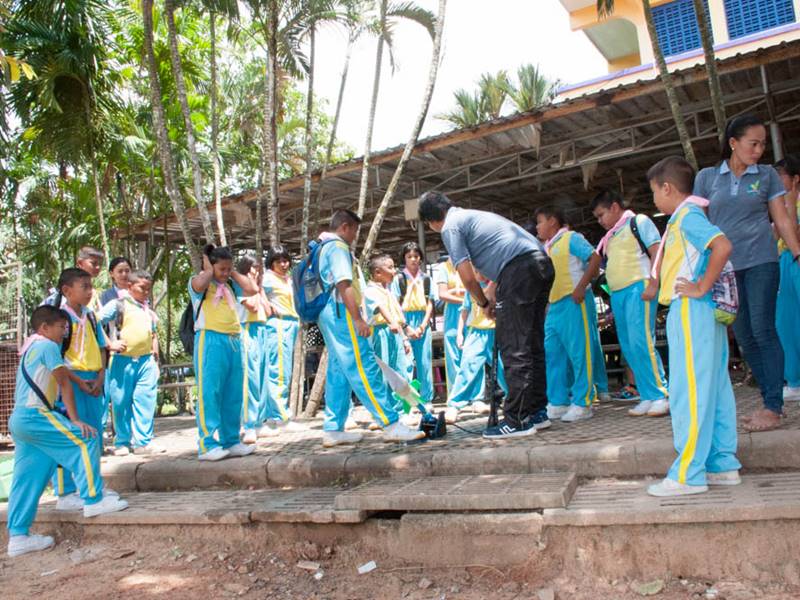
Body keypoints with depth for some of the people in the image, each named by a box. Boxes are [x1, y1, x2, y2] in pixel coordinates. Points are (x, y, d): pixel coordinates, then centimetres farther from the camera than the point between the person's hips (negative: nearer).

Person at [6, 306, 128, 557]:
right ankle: (94, 499, -5)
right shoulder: (48, 346, -7)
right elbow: (64, 383, -8)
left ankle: (18, 536, 13)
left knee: (28, 478, 10)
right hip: (35, 416, -10)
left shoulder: (30, 347, 22)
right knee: (85, 440, -7)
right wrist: (75, 419, -10)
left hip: (19, 418, 10)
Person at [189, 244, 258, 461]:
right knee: (210, 394, -6)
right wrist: (208, 269, -1)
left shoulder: (230, 286, 20)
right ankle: (207, 445, -2)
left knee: (233, 395, 7)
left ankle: (231, 441, 15)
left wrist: (233, 273, 13)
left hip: (234, 341, 6)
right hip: (210, 340, -6)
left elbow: (252, 289, 7)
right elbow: (199, 285, -20)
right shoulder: (199, 282, 4)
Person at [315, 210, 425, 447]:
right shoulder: (338, 247, -7)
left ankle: (333, 430, 11)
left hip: (329, 315, 11)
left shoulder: (323, 249, 23)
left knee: (338, 373, 10)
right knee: (365, 370, -13)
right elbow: (344, 286, -18)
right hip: (342, 314, -11)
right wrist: (359, 319, -21)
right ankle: (391, 425, -14)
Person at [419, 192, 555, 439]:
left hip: (519, 268, -9)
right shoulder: (474, 215, 29)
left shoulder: (450, 226, 2)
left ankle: (518, 420, -4)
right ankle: (537, 412, 20)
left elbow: (467, 277, -5)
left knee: (513, 349, -6)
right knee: (532, 345, 14)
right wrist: (491, 293, 23)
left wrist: (484, 303, 12)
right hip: (542, 262, 9)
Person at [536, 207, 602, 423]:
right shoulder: (546, 249, 21)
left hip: (573, 302, -8)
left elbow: (595, 259, -10)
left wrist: (581, 287, -18)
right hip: (553, 305, 9)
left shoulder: (571, 238, 0)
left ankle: (583, 403, 0)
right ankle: (558, 403, 14)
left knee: (579, 353, -5)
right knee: (552, 354, 7)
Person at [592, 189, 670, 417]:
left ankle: (661, 396, -8)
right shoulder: (609, 236, 24)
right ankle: (647, 397, 10)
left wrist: (653, 285, -17)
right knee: (629, 347, 5)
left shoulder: (638, 222, 2)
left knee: (641, 342, -15)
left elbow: (657, 252, -7)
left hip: (638, 288, -8)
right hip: (617, 294, 8)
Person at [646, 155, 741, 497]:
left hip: (690, 311, -10)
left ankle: (688, 474, -4)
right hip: (706, 314, 10)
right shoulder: (690, 217, 19)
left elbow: (722, 246, -26)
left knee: (688, 391, -8)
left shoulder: (687, 216, -10)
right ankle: (723, 465, 18)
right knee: (714, 388, 11)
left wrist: (701, 288, -20)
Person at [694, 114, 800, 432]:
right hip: (725, 266, 2)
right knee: (744, 336, 4)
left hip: (760, 262, -2)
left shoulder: (767, 175, 7)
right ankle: (770, 400, 16)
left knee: (763, 330, -8)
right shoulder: (707, 177, 7)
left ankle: (774, 407, -2)